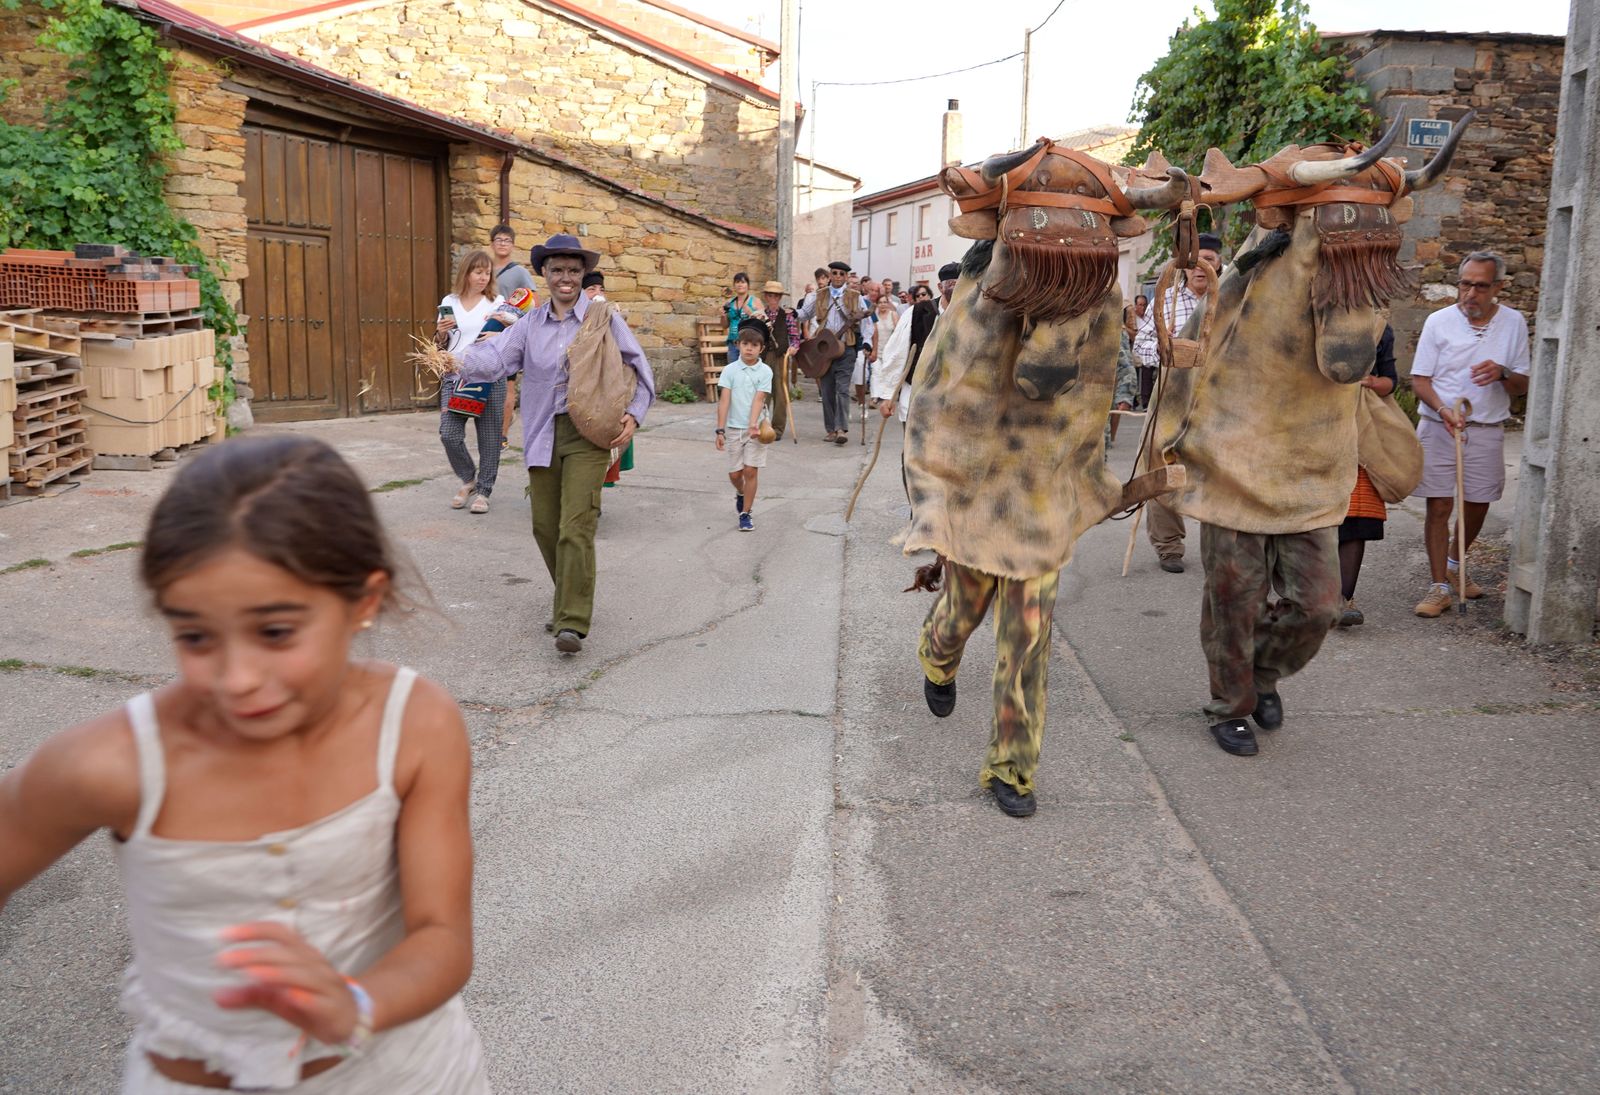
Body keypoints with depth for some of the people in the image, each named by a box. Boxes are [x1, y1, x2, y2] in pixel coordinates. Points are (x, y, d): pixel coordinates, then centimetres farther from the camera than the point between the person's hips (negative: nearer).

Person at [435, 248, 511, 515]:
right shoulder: (449, 302, 11)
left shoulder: (497, 303, 4)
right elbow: (441, 344, 18)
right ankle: (469, 479, 17)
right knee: (449, 434, -7)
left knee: (489, 438, 0)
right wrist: (442, 332, -3)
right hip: (455, 376, 2)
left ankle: (483, 491, 14)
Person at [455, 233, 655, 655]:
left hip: (587, 433, -4)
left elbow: (639, 367, 6)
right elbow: (496, 357, -6)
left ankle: (573, 623, -12)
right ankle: (567, 600, 32)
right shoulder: (531, 324, 8)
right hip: (542, 434, 4)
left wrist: (633, 414, -5)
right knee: (545, 526, 9)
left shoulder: (604, 317, 0)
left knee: (575, 529, -13)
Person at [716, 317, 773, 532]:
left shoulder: (765, 371, -4)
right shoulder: (730, 370, -2)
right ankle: (740, 494, 41)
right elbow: (724, 400, -6)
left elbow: (759, 399, -13)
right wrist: (720, 430, -13)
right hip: (733, 428, 1)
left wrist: (753, 425, -26)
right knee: (734, 473, 8)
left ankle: (746, 513, 6)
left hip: (755, 428, -1)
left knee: (750, 471, -5)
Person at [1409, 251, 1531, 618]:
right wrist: (1443, 410, -20)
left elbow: (1522, 386, 6)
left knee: (1477, 507, 11)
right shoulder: (1439, 321, -2)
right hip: (1438, 428, -2)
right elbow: (1419, 379, -2)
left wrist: (1502, 374, -17)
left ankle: (1454, 564, 37)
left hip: (1487, 430, 2)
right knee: (1438, 507, -5)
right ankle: (1439, 586, 3)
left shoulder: (1513, 323, 4)